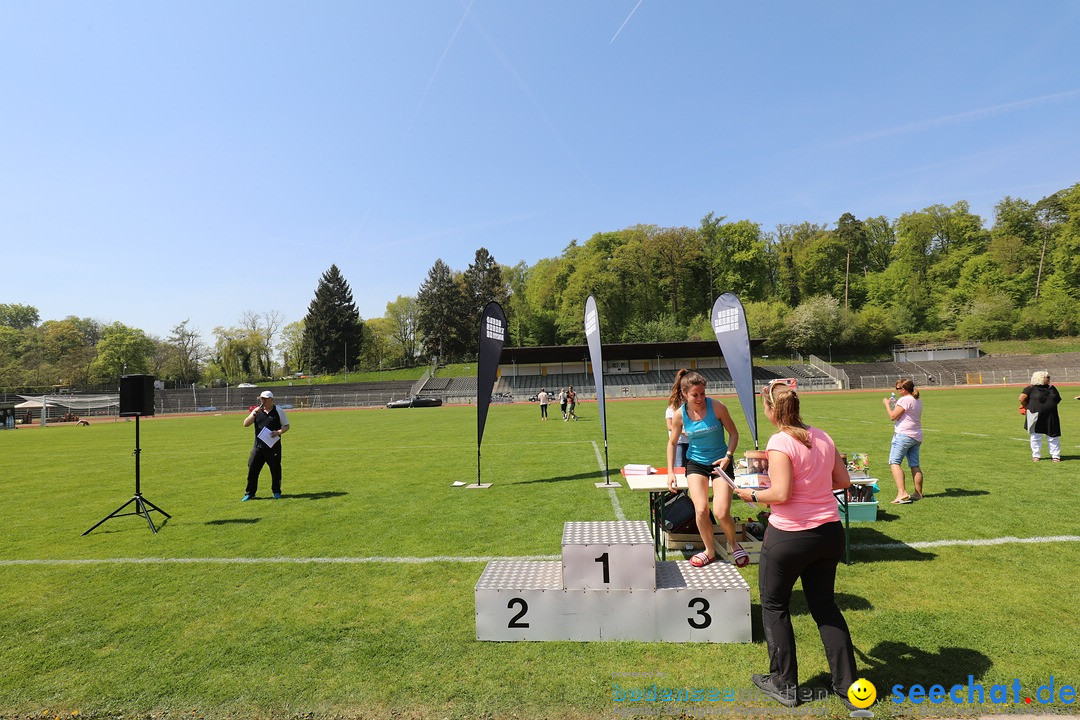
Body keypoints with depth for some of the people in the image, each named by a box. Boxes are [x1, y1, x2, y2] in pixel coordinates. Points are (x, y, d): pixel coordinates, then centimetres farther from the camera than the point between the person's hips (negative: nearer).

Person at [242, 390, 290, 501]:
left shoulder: (279, 411, 0)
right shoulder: (257, 411, 8)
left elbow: (286, 426, 2)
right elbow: (246, 424, -1)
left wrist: (278, 432, -17)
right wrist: (254, 414, -15)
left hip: (274, 446, -2)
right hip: (258, 446, 3)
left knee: (275, 470, 4)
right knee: (252, 469, 3)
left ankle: (276, 492, 19)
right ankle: (250, 493, 16)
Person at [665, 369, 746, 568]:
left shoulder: (717, 407, -17)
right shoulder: (679, 415, -10)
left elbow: (734, 433, -4)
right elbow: (672, 443, 4)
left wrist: (728, 456, -19)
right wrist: (670, 472, -1)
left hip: (720, 461, -2)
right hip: (696, 462, 2)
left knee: (721, 513, -12)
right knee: (701, 510, -12)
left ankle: (733, 544, 22)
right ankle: (710, 551, 15)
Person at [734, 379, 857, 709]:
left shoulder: (781, 442, -19)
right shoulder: (823, 437, 2)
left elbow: (781, 494, -23)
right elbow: (843, 481, 9)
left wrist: (752, 495, -6)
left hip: (790, 536, -6)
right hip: (830, 532, 7)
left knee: (774, 606, 14)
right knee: (825, 605, 21)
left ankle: (784, 685, 25)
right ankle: (848, 684, 29)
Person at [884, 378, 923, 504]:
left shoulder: (904, 400, -12)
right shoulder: (918, 401, 16)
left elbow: (893, 416, -13)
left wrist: (887, 404, 0)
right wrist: (896, 405, 24)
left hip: (904, 435, -10)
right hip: (917, 436, 10)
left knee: (894, 463, -12)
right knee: (915, 465, 13)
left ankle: (902, 493, -23)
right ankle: (918, 493, 18)